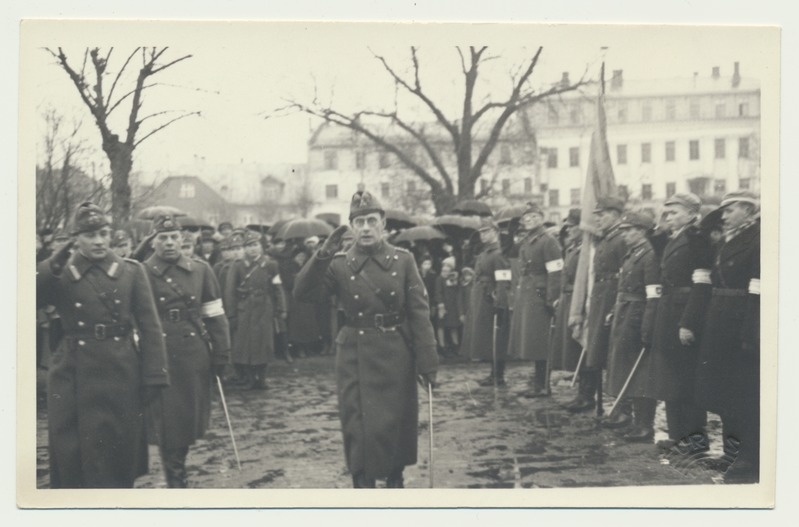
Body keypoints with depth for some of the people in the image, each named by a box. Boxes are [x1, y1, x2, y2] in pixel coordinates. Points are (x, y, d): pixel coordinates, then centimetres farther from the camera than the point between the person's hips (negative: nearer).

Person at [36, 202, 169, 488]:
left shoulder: (132, 272, 5)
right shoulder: (59, 275, 5)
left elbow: (150, 327, 1)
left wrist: (154, 377, -6)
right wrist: (52, 267, -22)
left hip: (121, 377, 0)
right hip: (74, 377, 0)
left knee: (120, 455, 7)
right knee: (72, 457, 1)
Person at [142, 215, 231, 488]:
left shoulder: (200, 270, 6)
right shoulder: (143, 273, -1)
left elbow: (215, 315, 8)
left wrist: (221, 354, 4)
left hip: (195, 355, 3)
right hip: (159, 357, -2)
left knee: (192, 417, 9)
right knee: (167, 420, -1)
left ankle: (177, 468, 32)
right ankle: (176, 480, 11)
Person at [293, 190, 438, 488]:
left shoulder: (403, 260, 0)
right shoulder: (339, 265, 0)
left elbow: (419, 313, -2)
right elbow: (302, 293, -11)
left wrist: (427, 362, -7)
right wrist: (323, 254, -22)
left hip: (396, 355, 1)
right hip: (355, 358, -1)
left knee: (397, 423, 11)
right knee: (360, 429, -1)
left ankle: (395, 480, 32)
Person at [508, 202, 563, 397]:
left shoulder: (548, 241, -9)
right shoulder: (525, 242, 16)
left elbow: (555, 273, -14)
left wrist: (551, 300, -18)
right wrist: (517, 296, 17)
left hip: (539, 297, -8)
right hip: (524, 296, 8)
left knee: (538, 343, -5)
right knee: (532, 344, 11)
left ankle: (541, 385, 1)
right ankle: (540, 383, 18)